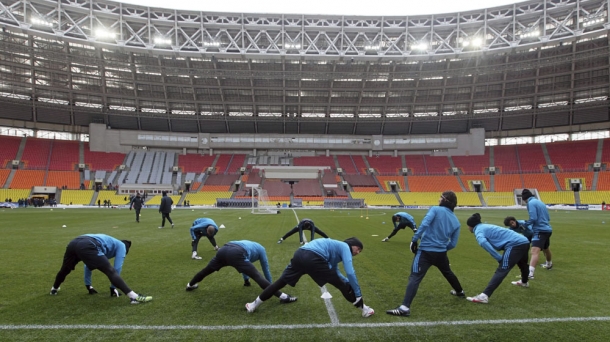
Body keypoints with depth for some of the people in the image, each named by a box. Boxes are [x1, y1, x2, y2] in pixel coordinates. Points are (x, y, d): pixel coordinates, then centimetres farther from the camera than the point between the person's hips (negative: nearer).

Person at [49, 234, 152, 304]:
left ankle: (54, 289, 62)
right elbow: (117, 268, 14)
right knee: (111, 271, -9)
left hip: (73, 243, 8)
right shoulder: (121, 246, 23)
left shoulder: (107, 241, 42)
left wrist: (88, 285, 53)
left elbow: (88, 265, 48)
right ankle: (134, 297, -18)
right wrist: (113, 288, 24)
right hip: (87, 246, -8)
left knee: (64, 270, 35)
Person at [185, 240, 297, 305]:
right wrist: (271, 285, 43)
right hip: (236, 253, -7)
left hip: (223, 249, 7)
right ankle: (283, 297, -17)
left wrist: (246, 280, 66)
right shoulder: (261, 249, 30)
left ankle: (190, 285, 55)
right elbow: (266, 268, 32)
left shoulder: (247, 243, 46)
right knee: (257, 276, -10)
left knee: (207, 270, 30)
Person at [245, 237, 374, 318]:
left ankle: (253, 305, 27)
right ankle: (364, 309, 19)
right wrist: (358, 294, 9)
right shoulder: (345, 248, 11)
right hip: (313, 258, -8)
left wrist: (348, 281, 33)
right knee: (342, 285, 8)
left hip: (300, 254, 8)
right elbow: (350, 272, 1)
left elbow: (334, 271, 38)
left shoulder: (337, 247, 34)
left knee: (280, 282, 18)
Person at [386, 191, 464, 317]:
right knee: (448, 272, 34)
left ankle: (405, 307, -23)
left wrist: (414, 239, -16)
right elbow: (453, 244, 11)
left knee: (414, 278, -12)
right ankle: (460, 292, 58)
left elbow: (424, 224, -22)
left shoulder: (435, 210, -6)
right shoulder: (456, 221, 10)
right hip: (441, 253, 6)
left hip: (426, 251, -6)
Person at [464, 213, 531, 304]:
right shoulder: (486, 227, 22)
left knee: (501, 271, -16)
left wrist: (499, 258, -23)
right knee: (522, 264, 35)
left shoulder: (478, 230, -5)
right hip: (524, 241, 9)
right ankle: (524, 282, 64)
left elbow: (483, 242, -26)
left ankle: (484, 296, -24)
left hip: (515, 244, -9)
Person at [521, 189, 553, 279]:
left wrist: (525, 223, -5)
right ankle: (549, 264, 59)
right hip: (547, 229, 9)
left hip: (540, 230, -9)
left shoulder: (531, 203, -10)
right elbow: (548, 218, 20)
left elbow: (533, 218, -19)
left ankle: (530, 273, -39)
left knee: (535, 251, -24)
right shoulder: (540, 202, 17)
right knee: (546, 248, 33)